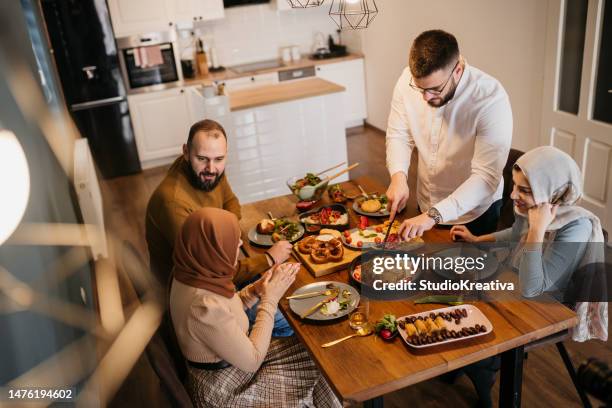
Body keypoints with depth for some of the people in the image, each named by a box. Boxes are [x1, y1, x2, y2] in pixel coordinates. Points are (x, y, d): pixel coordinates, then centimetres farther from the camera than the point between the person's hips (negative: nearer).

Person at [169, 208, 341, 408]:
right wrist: (270, 298, -20)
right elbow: (252, 360, -25)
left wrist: (259, 287, -10)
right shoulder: (205, 308, -37)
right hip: (223, 390, -7)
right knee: (315, 367, 5)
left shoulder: (192, 274, -10)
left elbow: (227, 310, 6)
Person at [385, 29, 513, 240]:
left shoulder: (491, 99, -30)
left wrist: (435, 215, -41)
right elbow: (398, 135, -7)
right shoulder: (409, 79, -18)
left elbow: (486, 177, -32)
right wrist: (398, 176, -26)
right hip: (426, 204, 4)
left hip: (474, 211, -4)